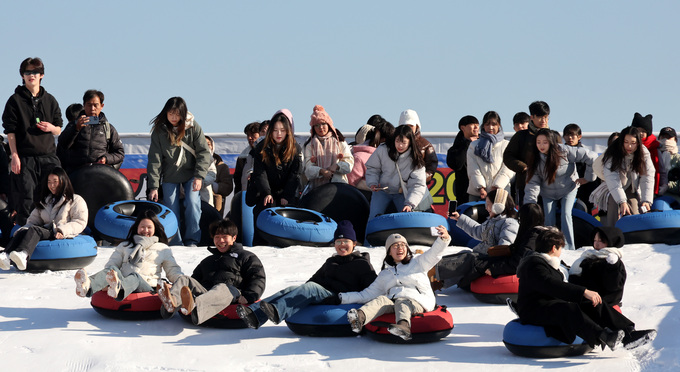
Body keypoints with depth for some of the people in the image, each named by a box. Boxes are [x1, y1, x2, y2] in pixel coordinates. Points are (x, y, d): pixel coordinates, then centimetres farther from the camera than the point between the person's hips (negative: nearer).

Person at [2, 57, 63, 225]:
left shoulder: (50, 100, 14)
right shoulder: (15, 101, 4)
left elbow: (58, 130, 19)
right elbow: (10, 131, 0)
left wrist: (51, 128, -6)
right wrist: (14, 156, -9)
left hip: (48, 156, 3)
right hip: (25, 158, -3)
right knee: (26, 199, -6)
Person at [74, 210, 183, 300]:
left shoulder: (163, 249, 30)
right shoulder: (124, 246, 33)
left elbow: (173, 272, 26)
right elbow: (110, 265, 24)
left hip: (146, 287, -2)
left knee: (134, 277, -39)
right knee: (113, 269, -33)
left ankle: (118, 290, -78)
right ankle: (88, 286, -67)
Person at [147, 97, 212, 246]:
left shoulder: (193, 127, -6)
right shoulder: (159, 131, -6)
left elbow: (204, 152, -4)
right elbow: (154, 160, -7)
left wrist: (199, 176, -14)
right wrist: (153, 186, -14)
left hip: (191, 174, -1)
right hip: (170, 177, 1)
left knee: (192, 203, -15)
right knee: (171, 211, -3)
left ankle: (191, 241, -6)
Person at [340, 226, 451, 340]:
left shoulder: (417, 262, 23)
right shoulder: (384, 275, 30)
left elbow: (434, 254, 7)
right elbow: (367, 294, 27)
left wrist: (443, 239, -14)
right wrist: (343, 298, 16)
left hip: (418, 302, -3)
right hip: (392, 302, 3)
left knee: (402, 302, -37)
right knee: (381, 300, -30)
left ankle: (403, 326, -70)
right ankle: (360, 318, -60)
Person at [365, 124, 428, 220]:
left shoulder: (415, 160, -16)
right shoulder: (382, 151, -14)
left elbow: (417, 185, -20)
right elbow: (372, 169, 1)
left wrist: (410, 204, -34)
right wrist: (372, 183, -18)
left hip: (402, 194, 0)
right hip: (382, 191, 0)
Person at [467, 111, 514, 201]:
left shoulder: (506, 145, 12)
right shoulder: (474, 146, 16)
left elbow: (507, 171, 1)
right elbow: (473, 170, 4)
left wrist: (496, 188, -12)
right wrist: (481, 189, -11)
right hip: (476, 193, 1)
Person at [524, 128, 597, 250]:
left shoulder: (564, 151, -25)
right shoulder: (535, 159, -15)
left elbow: (591, 157, -18)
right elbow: (533, 184, -17)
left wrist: (588, 178, -9)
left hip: (568, 189, -3)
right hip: (548, 193, 3)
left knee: (566, 214, -20)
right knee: (549, 220, -8)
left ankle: (569, 248, -15)